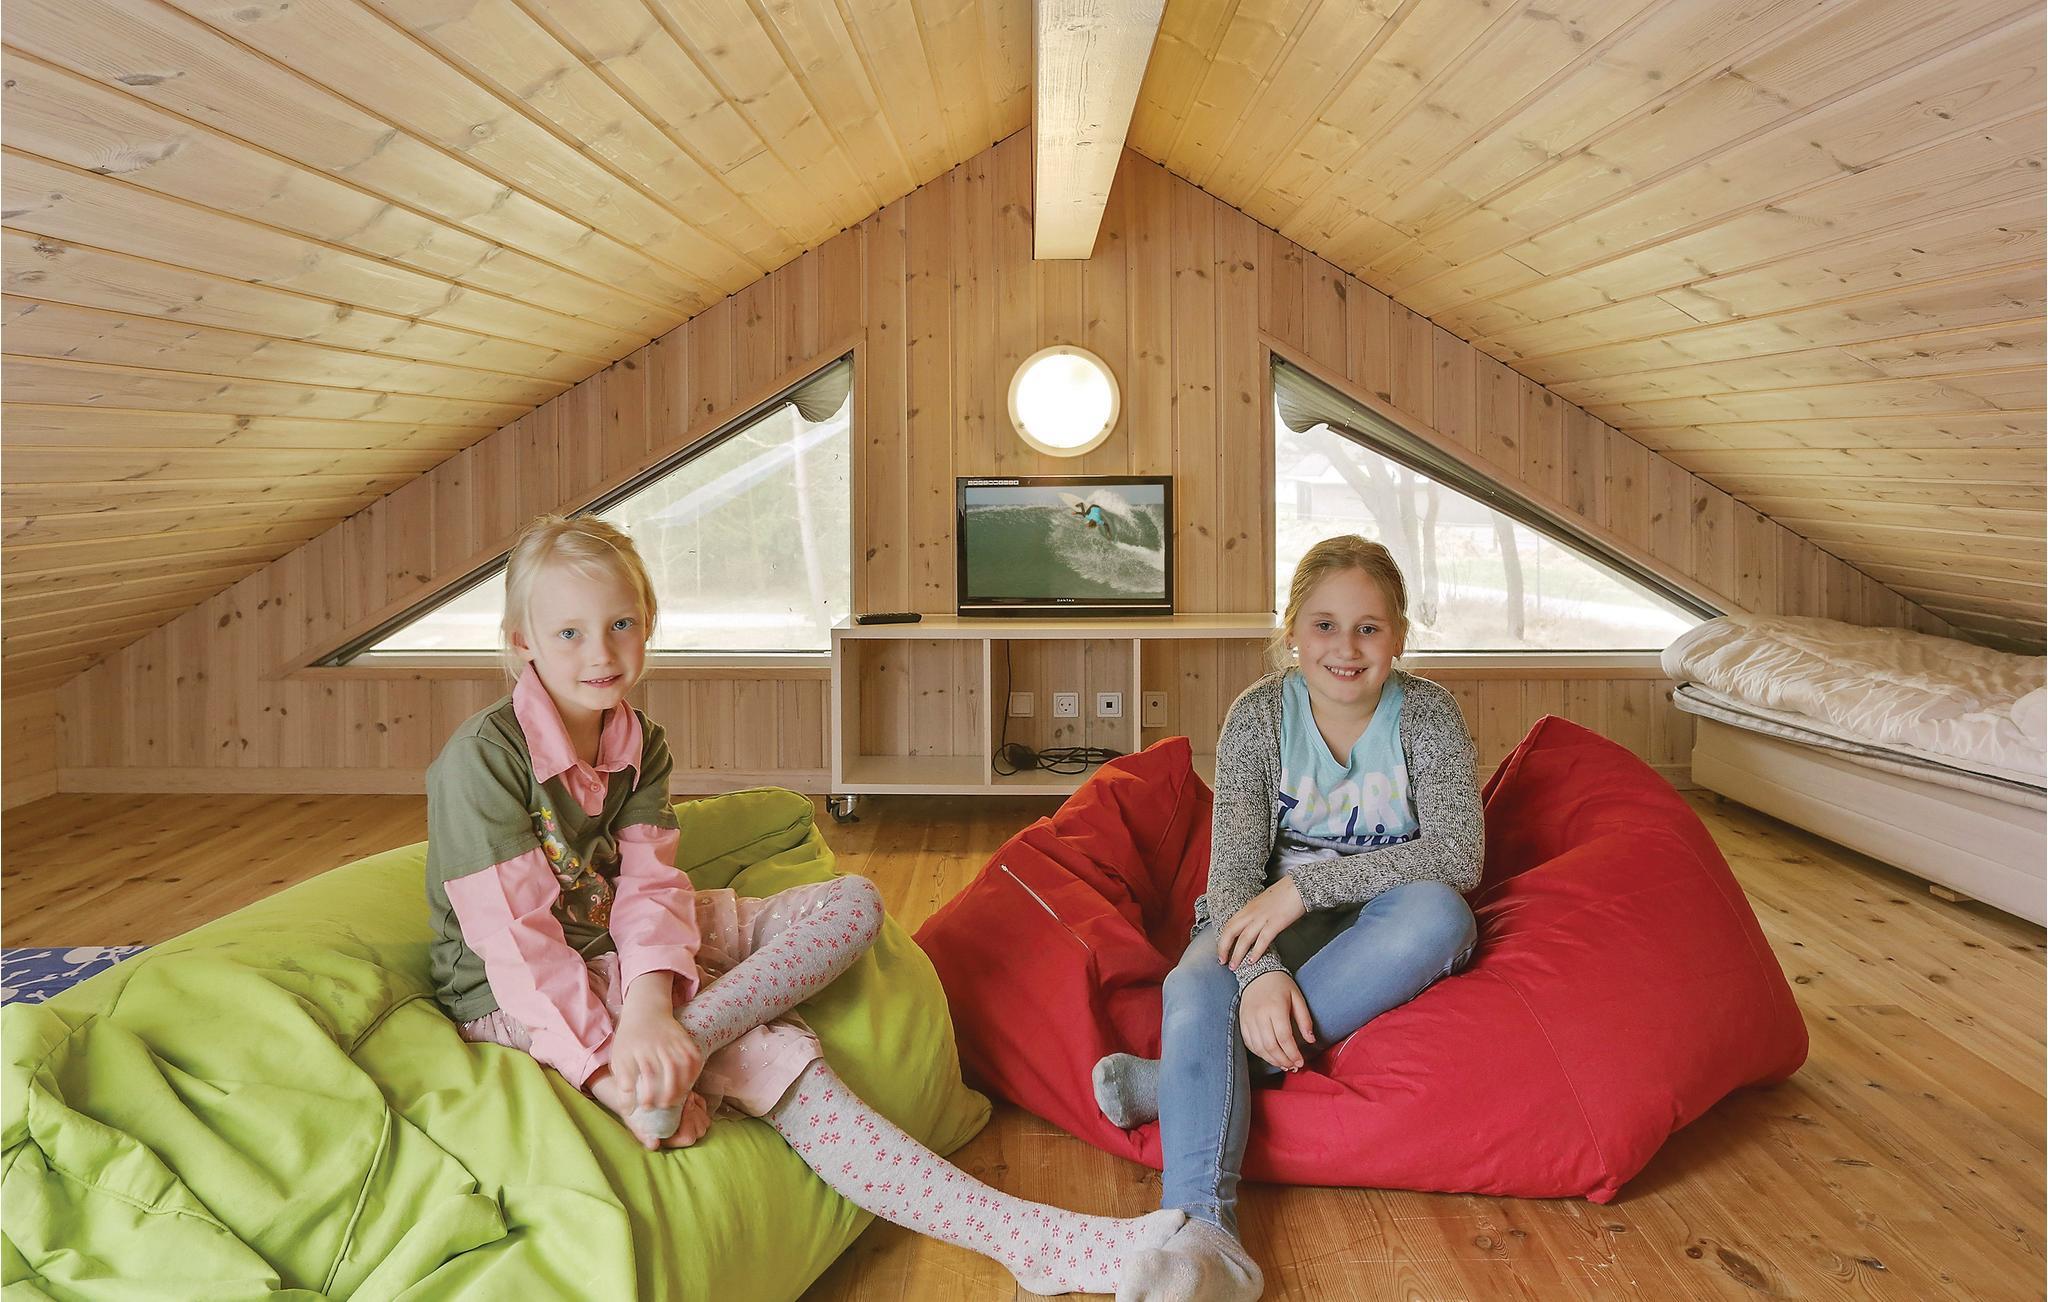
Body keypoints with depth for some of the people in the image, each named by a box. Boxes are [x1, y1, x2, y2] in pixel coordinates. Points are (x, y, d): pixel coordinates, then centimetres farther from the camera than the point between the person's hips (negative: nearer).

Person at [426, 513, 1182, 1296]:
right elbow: (517, 941, -23)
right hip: (518, 999, -7)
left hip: (623, 952, 8)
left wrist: (648, 1006, -31)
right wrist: (607, 1072, -30)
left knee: (853, 902, -6)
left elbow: (648, 888, -11)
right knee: (769, 1058, -27)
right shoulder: (480, 759, -20)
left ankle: (680, 1046, -30)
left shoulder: (639, 744, 0)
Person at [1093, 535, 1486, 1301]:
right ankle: (1201, 1230, -48)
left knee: (1439, 913, -35)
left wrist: (1306, 882, -29)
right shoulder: (1258, 716, -8)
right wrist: (1261, 972, -37)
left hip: (1378, 928, 1)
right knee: (1197, 989, -34)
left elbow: (1458, 857, -20)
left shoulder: (1428, 714, -8)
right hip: (1270, 921, 0)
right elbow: (1233, 868, -16)